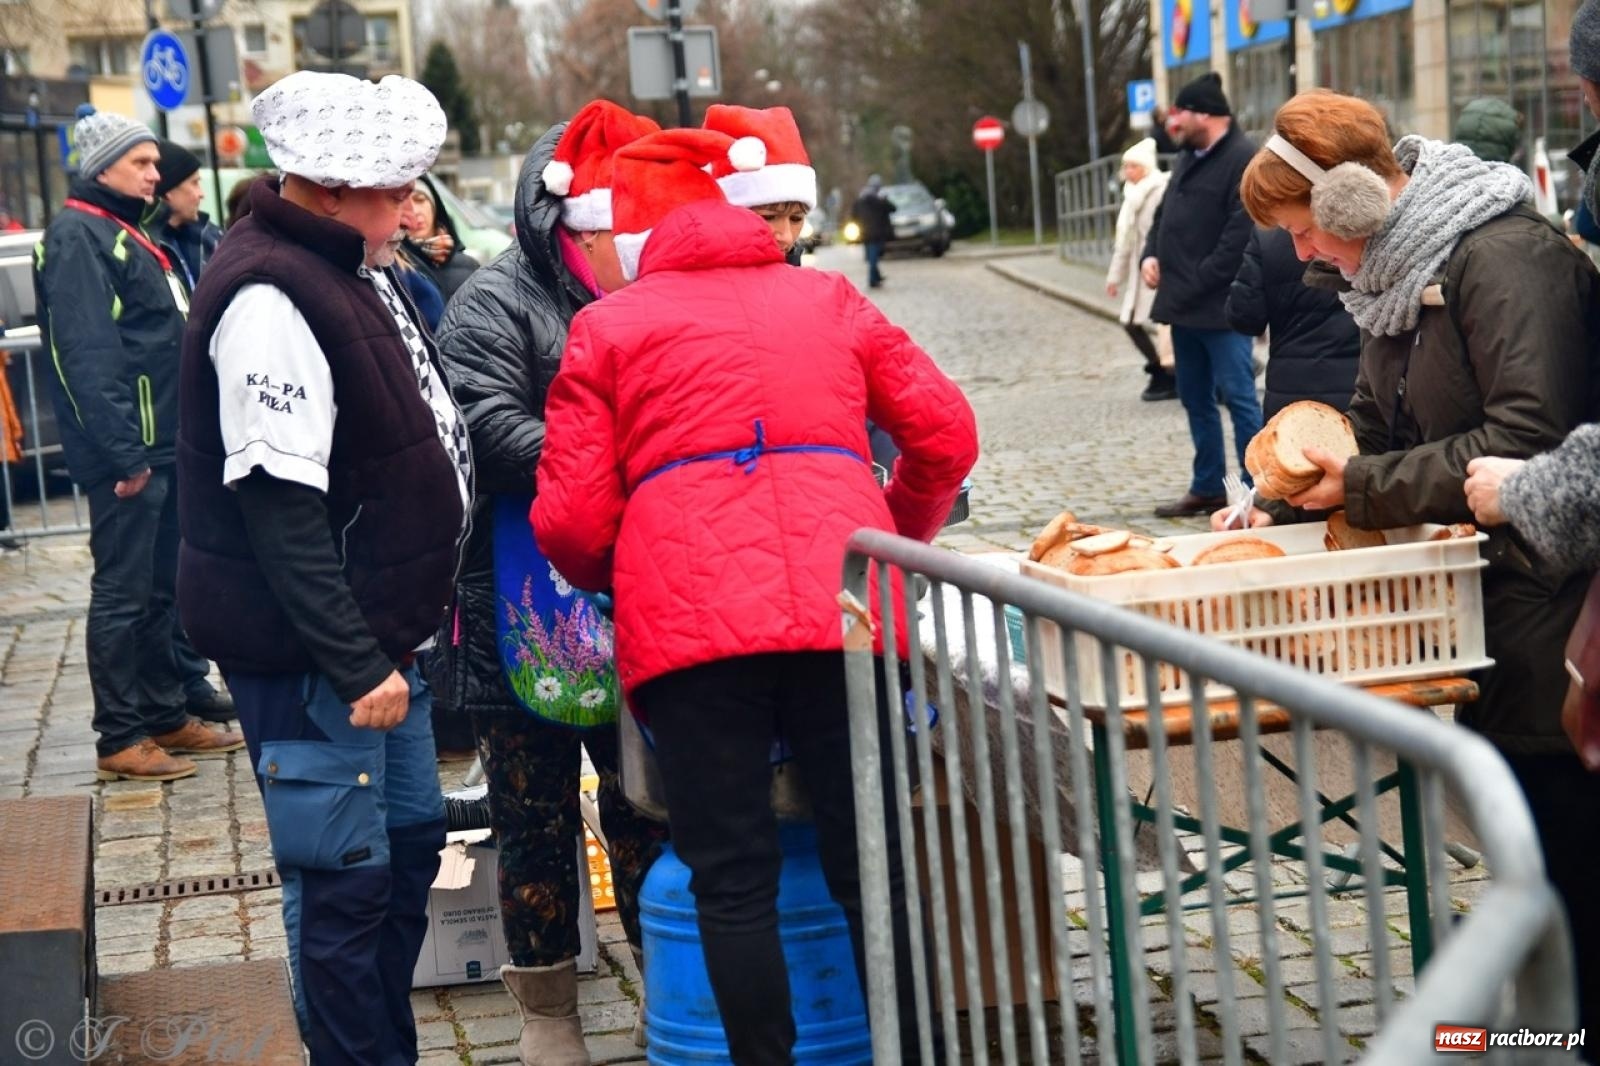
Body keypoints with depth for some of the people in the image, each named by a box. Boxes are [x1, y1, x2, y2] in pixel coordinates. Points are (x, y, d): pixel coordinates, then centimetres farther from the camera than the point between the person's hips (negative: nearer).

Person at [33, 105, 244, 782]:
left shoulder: (125, 234, 19)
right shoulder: (78, 238, -12)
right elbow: (88, 356, -21)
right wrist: (122, 451, -24)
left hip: (164, 446, 10)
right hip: (126, 452, -10)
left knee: (161, 589, 15)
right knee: (122, 592, -4)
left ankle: (165, 717, 24)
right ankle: (120, 740, 2)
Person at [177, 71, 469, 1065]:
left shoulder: (354, 268, 10)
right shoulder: (271, 300, -22)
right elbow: (280, 508, -25)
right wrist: (356, 664, -23)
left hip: (381, 634, 10)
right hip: (313, 657, -10)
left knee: (411, 836, 19)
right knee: (345, 880, -2)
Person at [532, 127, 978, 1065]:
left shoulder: (608, 327, 14)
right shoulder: (830, 299, 21)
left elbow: (572, 521, 7)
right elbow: (945, 434, 17)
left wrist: (625, 582, 28)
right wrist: (895, 541, 32)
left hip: (688, 624, -2)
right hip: (843, 603, 2)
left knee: (733, 881, 5)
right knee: (870, 865, 9)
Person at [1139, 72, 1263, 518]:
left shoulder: (1242, 159, -13)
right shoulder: (1188, 157, 17)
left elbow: (1240, 235, -21)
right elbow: (1165, 213, 25)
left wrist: (1196, 283, -18)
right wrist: (1151, 255, 6)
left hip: (1220, 307, -10)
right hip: (1183, 305, 10)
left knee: (1238, 397, -6)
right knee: (1195, 398, 15)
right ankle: (1207, 487, 24)